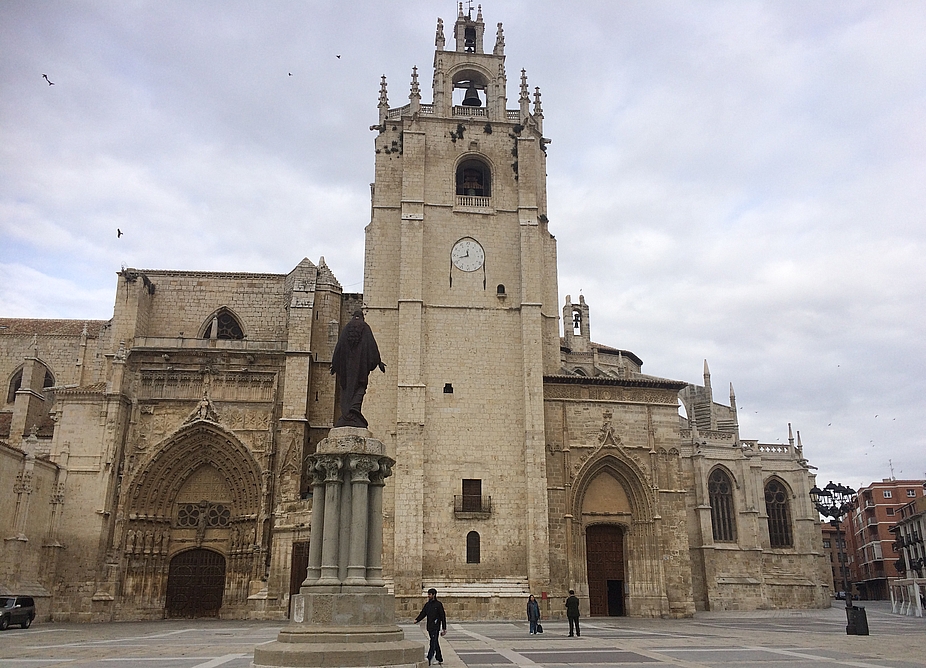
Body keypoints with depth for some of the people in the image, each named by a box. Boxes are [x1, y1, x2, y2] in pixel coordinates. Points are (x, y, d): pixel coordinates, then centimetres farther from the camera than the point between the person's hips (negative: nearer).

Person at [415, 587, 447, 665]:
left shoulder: (438, 604, -7)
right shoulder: (427, 604, 12)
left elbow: (443, 616, -6)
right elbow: (423, 614, 7)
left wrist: (444, 628, -8)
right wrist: (417, 620, -12)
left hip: (436, 627, -7)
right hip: (429, 627, 7)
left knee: (433, 643, -11)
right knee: (435, 644, 13)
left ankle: (429, 660, -16)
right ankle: (440, 660, 21)